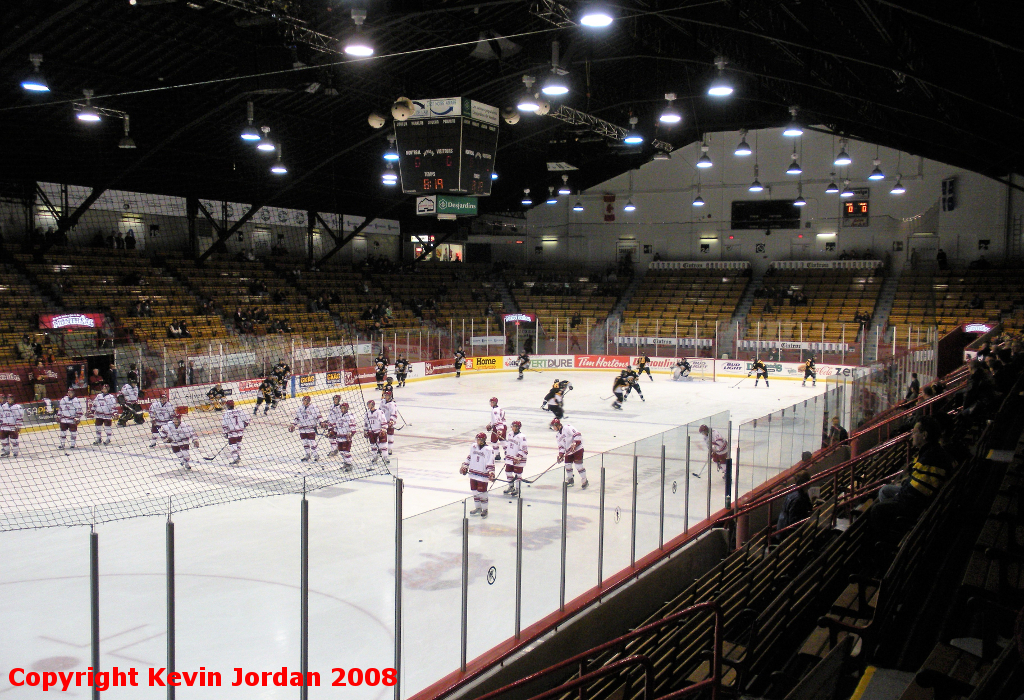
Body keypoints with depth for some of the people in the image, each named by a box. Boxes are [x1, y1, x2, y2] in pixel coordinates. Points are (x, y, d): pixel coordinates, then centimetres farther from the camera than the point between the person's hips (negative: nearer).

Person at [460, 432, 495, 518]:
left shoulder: (488, 450, -13)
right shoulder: (473, 447, 5)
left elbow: (490, 463, -14)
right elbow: (469, 457, 18)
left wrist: (491, 473, -23)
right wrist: (464, 466, 16)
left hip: (482, 475, -6)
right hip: (473, 474, 6)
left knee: (482, 493, -1)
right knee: (475, 491, 14)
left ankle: (485, 509, 16)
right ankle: (477, 508, 30)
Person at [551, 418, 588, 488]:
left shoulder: (567, 428, -16)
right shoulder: (557, 435, 12)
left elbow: (577, 435, -23)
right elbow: (561, 446, 12)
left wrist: (575, 444, -30)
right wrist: (560, 455, 0)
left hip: (577, 449, -8)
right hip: (568, 452, 8)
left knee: (578, 465, -13)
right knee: (567, 465, 8)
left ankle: (585, 481, -2)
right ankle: (570, 480, 28)